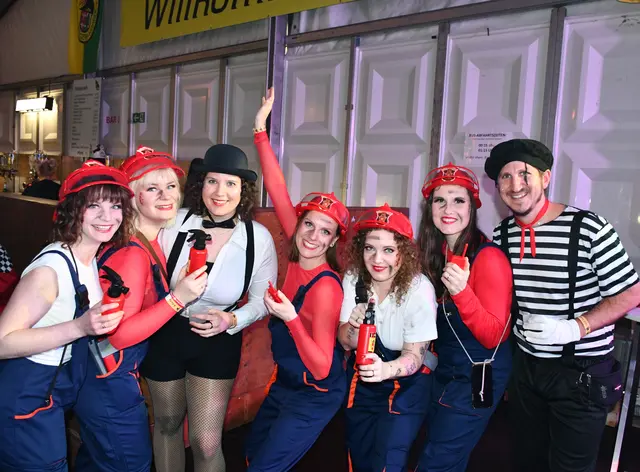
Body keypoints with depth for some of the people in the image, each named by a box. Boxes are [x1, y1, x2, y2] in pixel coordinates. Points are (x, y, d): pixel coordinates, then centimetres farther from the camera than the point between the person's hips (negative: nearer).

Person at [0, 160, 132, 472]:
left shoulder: (94, 260, 1)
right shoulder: (51, 268, -26)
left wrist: (99, 324, -1)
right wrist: (79, 328, -34)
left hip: (60, 392, 8)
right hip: (25, 398, -8)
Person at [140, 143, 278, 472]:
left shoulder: (259, 238, -15)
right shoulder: (175, 223, -17)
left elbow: (261, 300, -6)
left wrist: (231, 320, -22)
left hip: (218, 342, -1)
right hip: (165, 335, 1)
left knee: (206, 444, 2)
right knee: (167, 424, 24)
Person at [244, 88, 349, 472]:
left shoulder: (326, 287, -28)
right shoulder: (298, 257, -11)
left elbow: (321, 369, -27)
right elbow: (277, 190, -15)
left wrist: (290, 318, -36)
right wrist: (261, 128, -17)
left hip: (314, 396, -7)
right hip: (285, 382, 7)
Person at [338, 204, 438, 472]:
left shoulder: (419, 289, -28)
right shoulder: (354, 279, -15)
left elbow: (414, 355, -22)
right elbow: (345, 342, -10)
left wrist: (387, 369, -43)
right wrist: (354, 327, -33)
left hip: (407, 382, -4)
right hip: (361, 378, 4)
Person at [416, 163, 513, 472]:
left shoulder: (488, 258, -21)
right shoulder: (432, 253, 0)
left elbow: (492, 337, -22)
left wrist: (462, 291, -35)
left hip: (478, 376, -7)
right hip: (443, 368, 7)